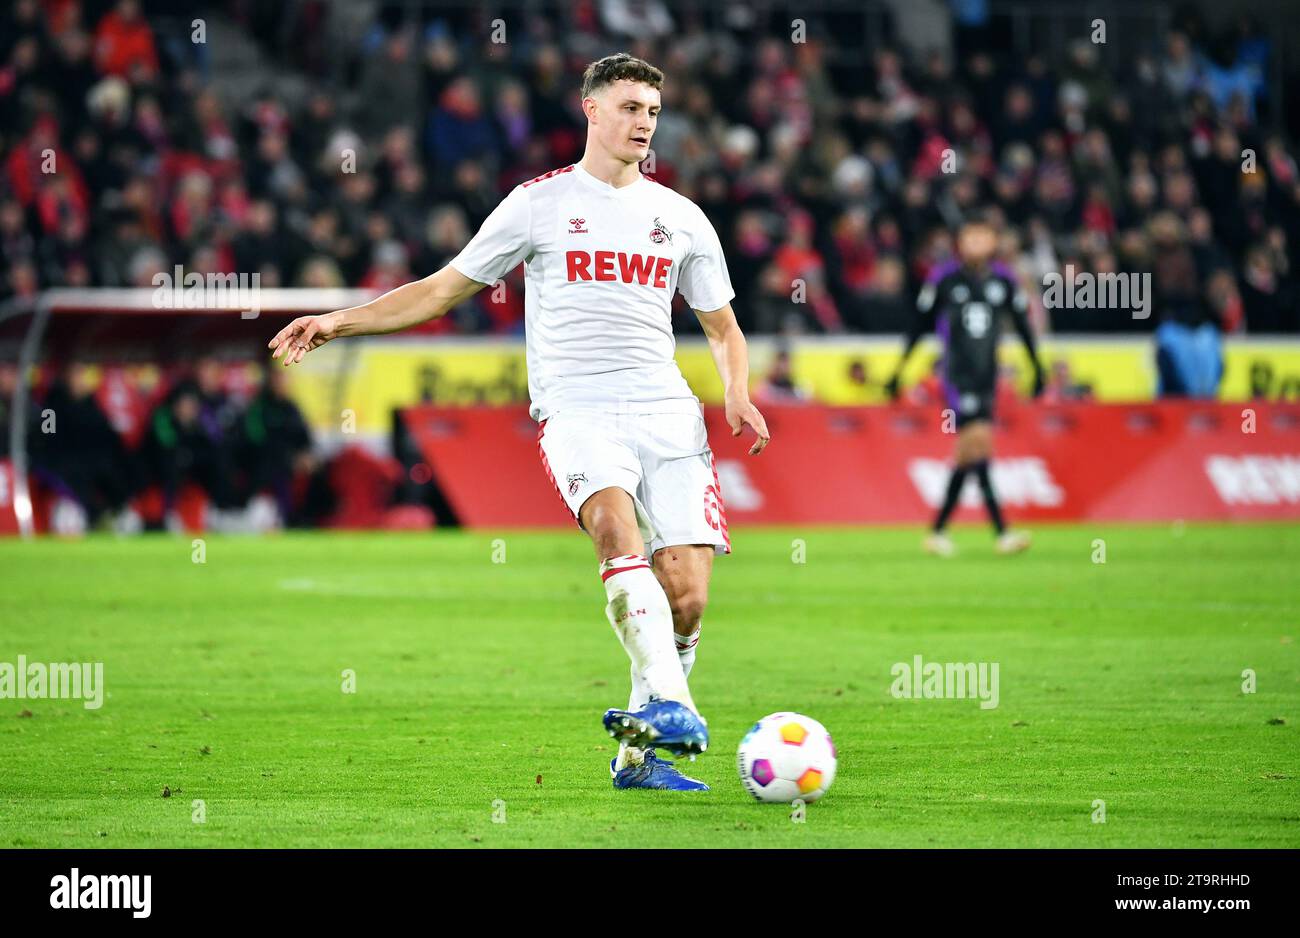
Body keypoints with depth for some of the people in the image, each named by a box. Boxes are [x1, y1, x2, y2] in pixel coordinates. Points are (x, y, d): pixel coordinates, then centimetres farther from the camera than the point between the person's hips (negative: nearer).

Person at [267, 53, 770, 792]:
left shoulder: (681, 217, 16)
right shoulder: (540, 203, 8)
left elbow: (724, 328, 24)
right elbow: (444, 289, 14)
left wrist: (738, 393, 3)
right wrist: (340, 322, 6)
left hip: (669, 411, 3)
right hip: (577, 409, -3)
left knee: (688, 596, -9)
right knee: (617, 523, -34)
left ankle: (639, 753, 8)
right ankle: (672, 705, -45)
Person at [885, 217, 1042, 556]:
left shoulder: (1003, 280, 6)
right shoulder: (944, 279, -5)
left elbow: (1022, 324, 17)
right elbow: (920, 325, 4)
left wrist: (1037, 367, 18)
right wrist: (899, 371, 6)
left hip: (987, 376, 5)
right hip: (957, 376, -5)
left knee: (967, 453, 6)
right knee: (978, 441, -16)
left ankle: (938, 530, 17)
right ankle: (1002, 533, -20)